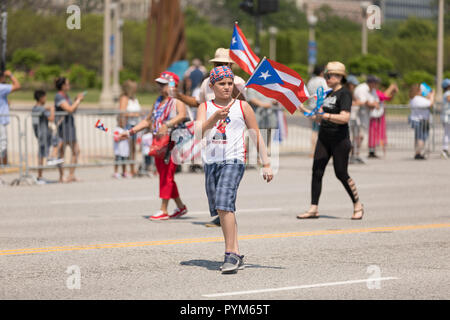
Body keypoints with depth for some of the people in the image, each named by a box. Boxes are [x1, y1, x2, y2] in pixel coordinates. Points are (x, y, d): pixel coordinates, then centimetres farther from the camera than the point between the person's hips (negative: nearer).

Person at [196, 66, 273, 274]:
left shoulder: (242, 106, 7)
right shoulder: (205, 107, 11)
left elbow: (256, 135, 12)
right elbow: (198, 132, -5)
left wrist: (266, 164, 9)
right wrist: (214, 119, -21)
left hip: (233, 160, -4)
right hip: (211, 161, 4)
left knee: (224, 205, -20)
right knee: (221, 210, 7)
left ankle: (230, 255, -20)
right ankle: (237, 255, 16)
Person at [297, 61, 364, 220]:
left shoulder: (344, 94, -9)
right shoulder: (328, 94, 15)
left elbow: (345, 118, -22)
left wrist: (325, 115, -28)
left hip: (339, 140, -7)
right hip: (324, 138, 7)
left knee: (341, 174, -2)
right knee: (317, 172, -1)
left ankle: (357, 205, 15)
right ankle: (314, 208, 1)